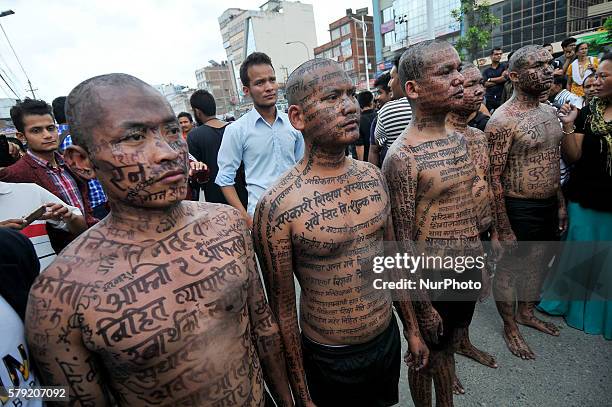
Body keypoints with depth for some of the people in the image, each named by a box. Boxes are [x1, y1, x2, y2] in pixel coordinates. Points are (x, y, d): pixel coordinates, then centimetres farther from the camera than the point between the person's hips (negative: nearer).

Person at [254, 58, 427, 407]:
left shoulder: (374, 176, -6)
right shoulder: (277, 206, -24)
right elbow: (283, 308, -15)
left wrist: (412, 328, 11)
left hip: (389, 339, 5)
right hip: (328, 360, -5)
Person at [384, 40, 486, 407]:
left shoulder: (459, 140, 3)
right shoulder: (403, 157, -23)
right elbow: (403, 241, -20)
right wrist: (423, 307, -15)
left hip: (468, 270, 7)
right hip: (433, 279, -7)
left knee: (448, 347, 27)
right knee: (426, 356, 18)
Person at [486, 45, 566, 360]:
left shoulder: (550, 112, 8)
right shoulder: (503, 120, -19)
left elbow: (553, 161, 17)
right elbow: (494, 178, -20)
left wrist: (560, 203, 16)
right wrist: (502, 229, -19)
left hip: (549, 205, 9)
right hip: (518, 208, -8)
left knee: (537, 262, 22)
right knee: (509, 268, 8)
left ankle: (526, 312, 45)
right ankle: (510, 328, 29)